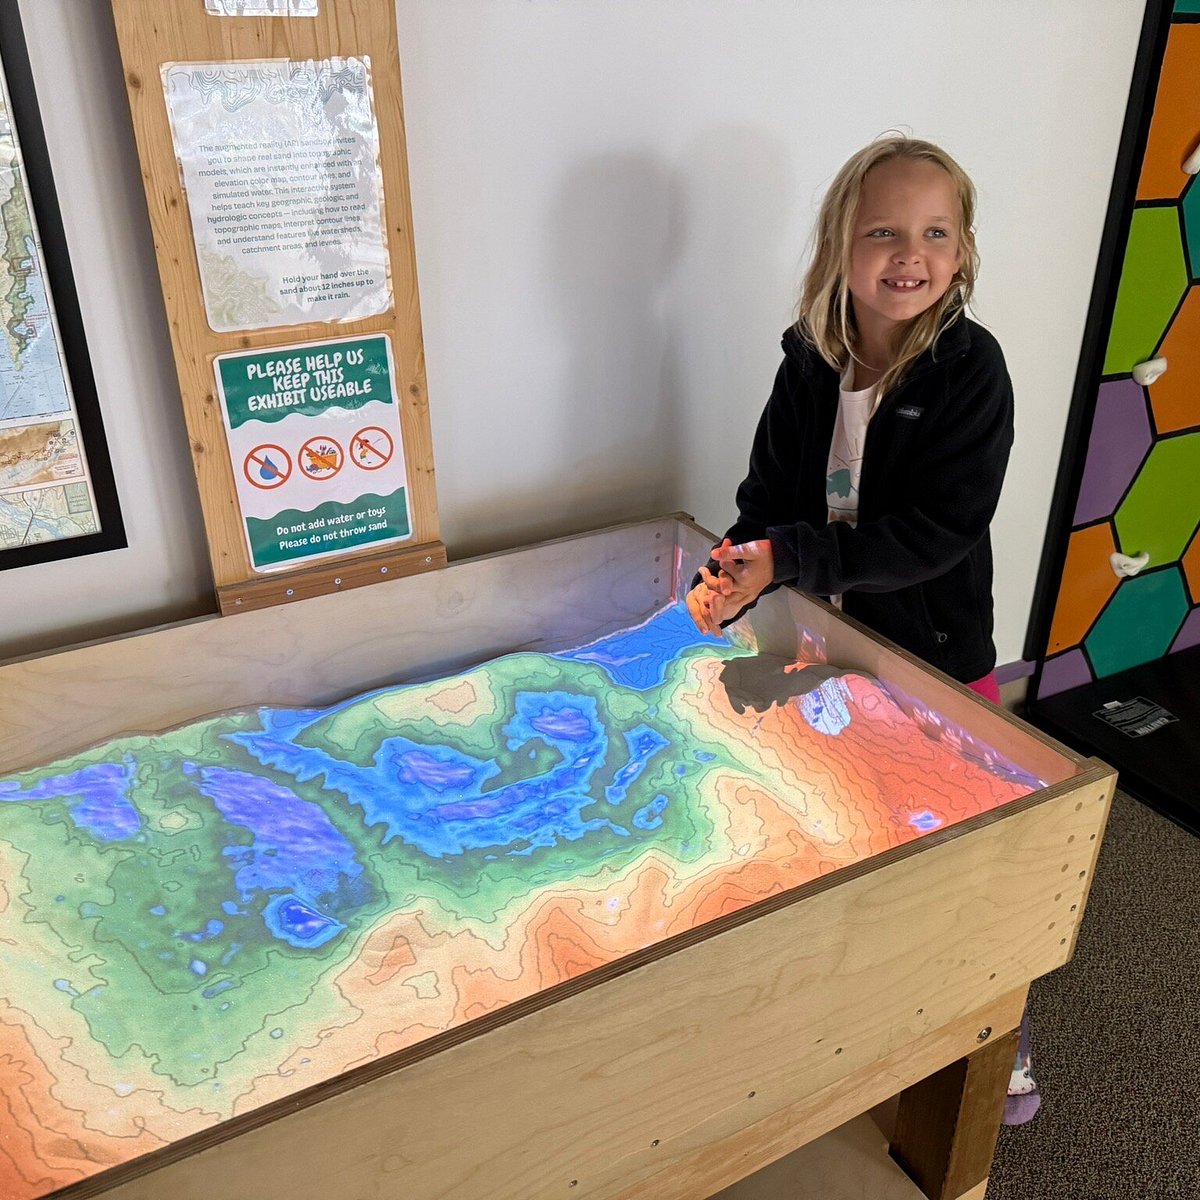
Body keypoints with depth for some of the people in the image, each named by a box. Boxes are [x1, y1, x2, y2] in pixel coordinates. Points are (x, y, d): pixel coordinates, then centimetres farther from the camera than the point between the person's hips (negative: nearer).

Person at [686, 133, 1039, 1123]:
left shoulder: (970, 367, -17)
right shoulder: (812, 361, -4)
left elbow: (939, 531, -24)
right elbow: (768, 494, -4)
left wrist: (788, 558, -28)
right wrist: (734, 576, -24)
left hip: (937, 652, -4)